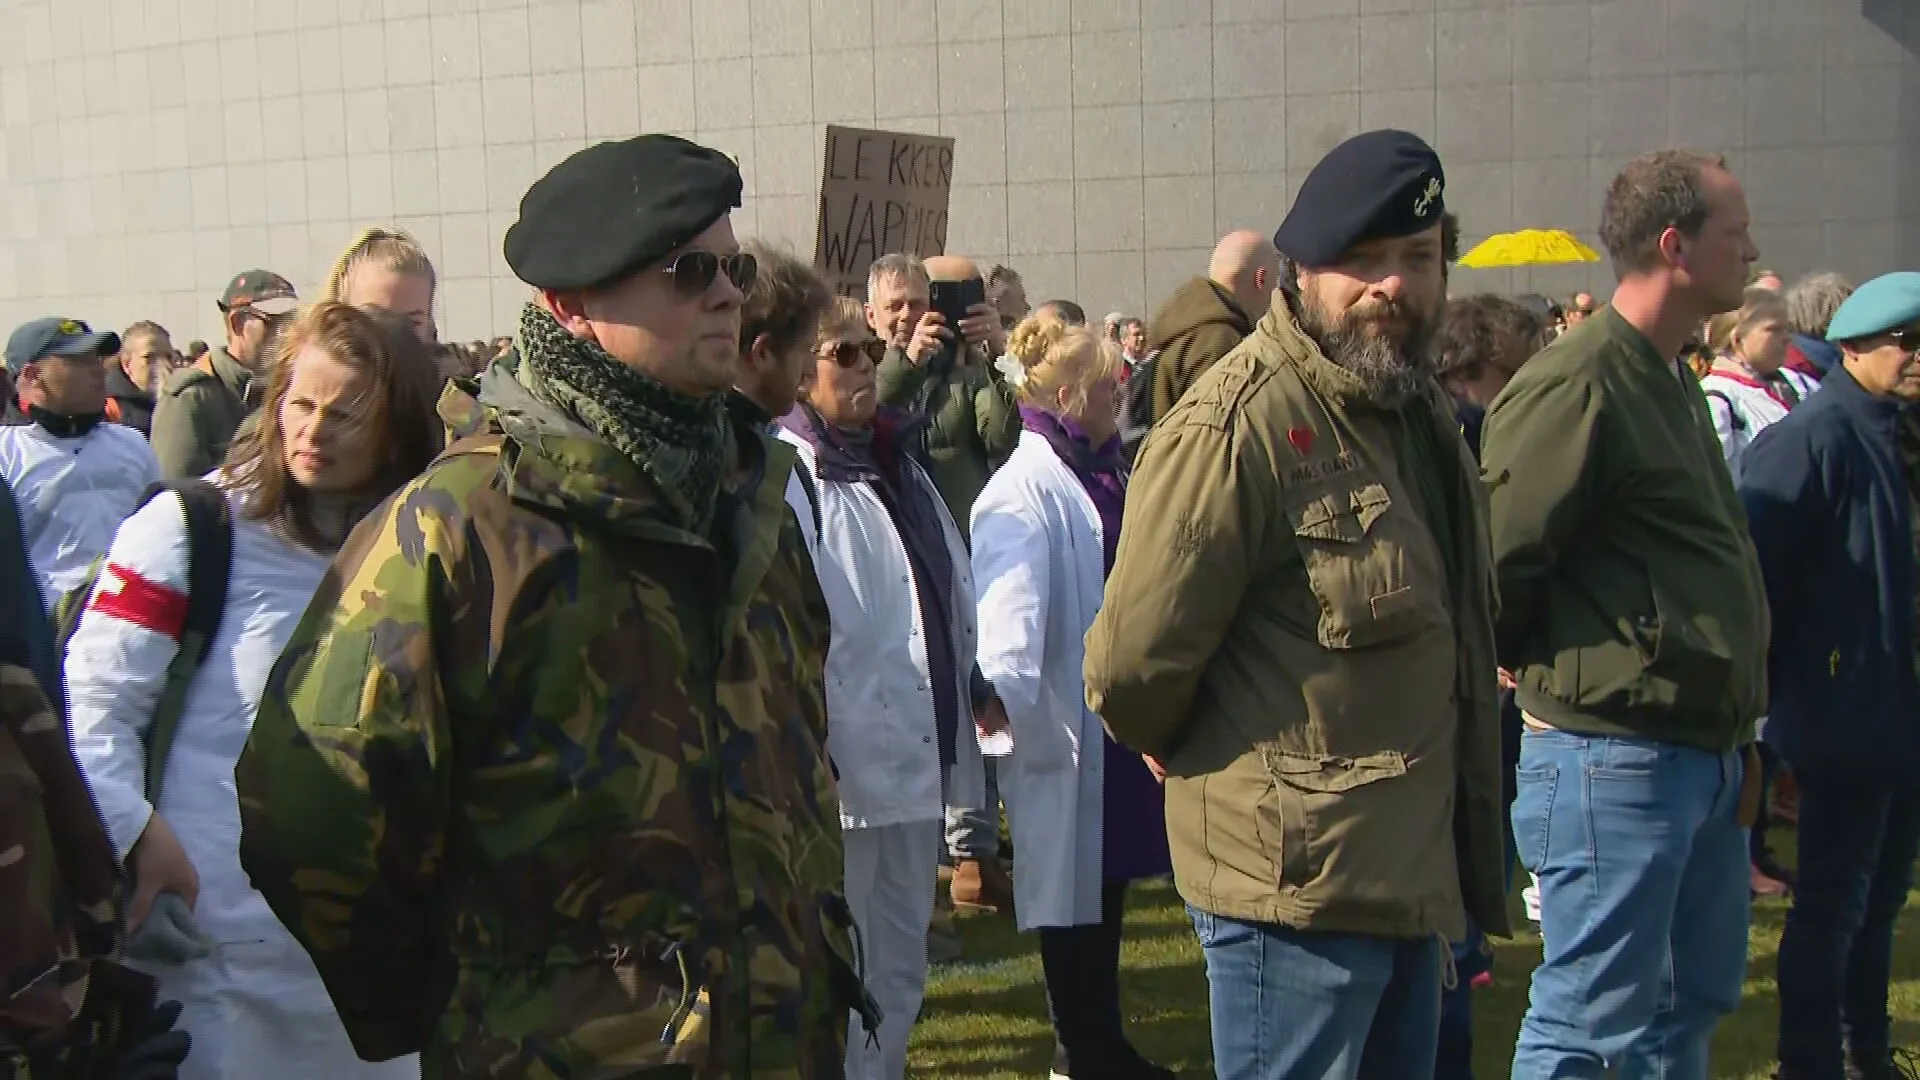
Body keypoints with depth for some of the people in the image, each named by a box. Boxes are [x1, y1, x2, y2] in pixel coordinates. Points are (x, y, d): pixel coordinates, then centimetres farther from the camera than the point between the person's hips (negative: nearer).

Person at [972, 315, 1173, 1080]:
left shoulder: (1106, 477, 11)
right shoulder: (1024, 493, -15)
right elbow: (1006, 627, -24)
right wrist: (1011, 714, -35)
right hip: (1066, 734, -8)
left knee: (1107, 879, 17)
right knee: (1069, 885, 6)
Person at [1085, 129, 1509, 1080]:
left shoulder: (1417, 406, 10)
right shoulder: (1237, 426, -20)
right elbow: (1133, 663, -21)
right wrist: (1193, 758, -1)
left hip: (1410, 871, 9)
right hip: (1298, 876, -9)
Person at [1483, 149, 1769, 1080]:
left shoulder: (1672, 380, 15)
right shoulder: (1576, 385, -18)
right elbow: (1499, 560, -21)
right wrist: (1544, 664, -4)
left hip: (1705, 753, 10)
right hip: (1617, 756, -10)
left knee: (1693, 1003, 20)